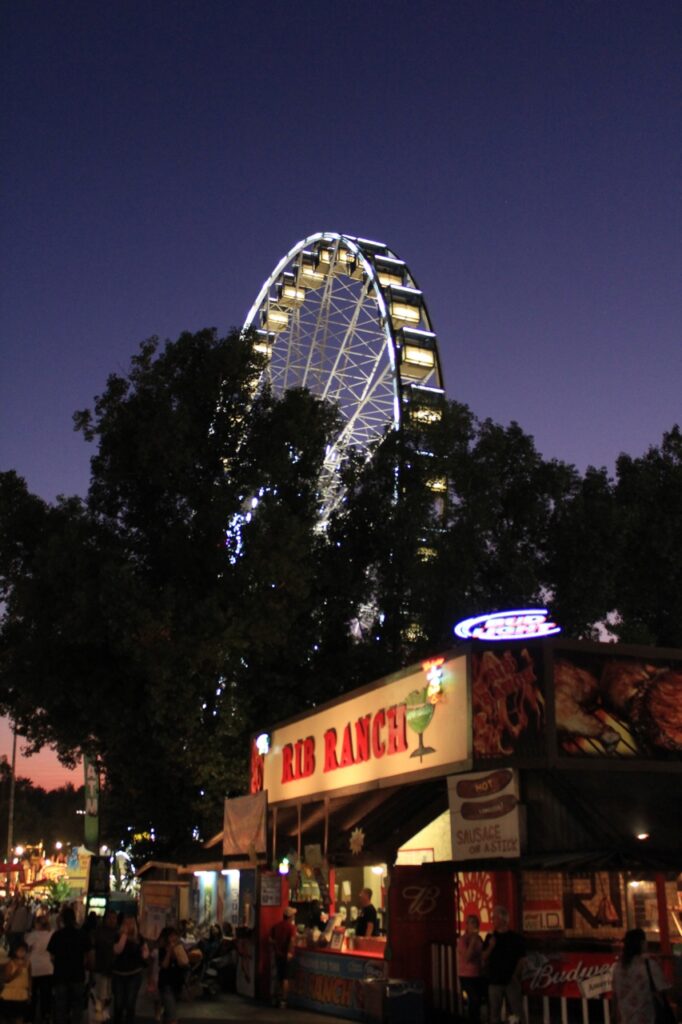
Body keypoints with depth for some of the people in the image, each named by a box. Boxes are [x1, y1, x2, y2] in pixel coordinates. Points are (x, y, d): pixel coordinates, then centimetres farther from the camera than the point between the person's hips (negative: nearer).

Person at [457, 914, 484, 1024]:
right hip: (467, 976, -6)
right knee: (474, 1000, -13)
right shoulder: (463, 939, -12)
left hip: (478, 975, 6)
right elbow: (467, 957, -24)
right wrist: (472, 942, -24)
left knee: (477, 1001, 8)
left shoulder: (478, 938, 7)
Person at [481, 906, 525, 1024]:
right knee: (494, 1013, 6)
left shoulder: (515, 938, 0)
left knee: (516, 1013, -2)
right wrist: (490, 947, -10)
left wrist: (515, 975, -10)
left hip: (511, 981, -3)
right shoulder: (490, 937, 8)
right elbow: (483, 958, 6)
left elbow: (521, 960, 0)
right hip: (494, 981, 3)